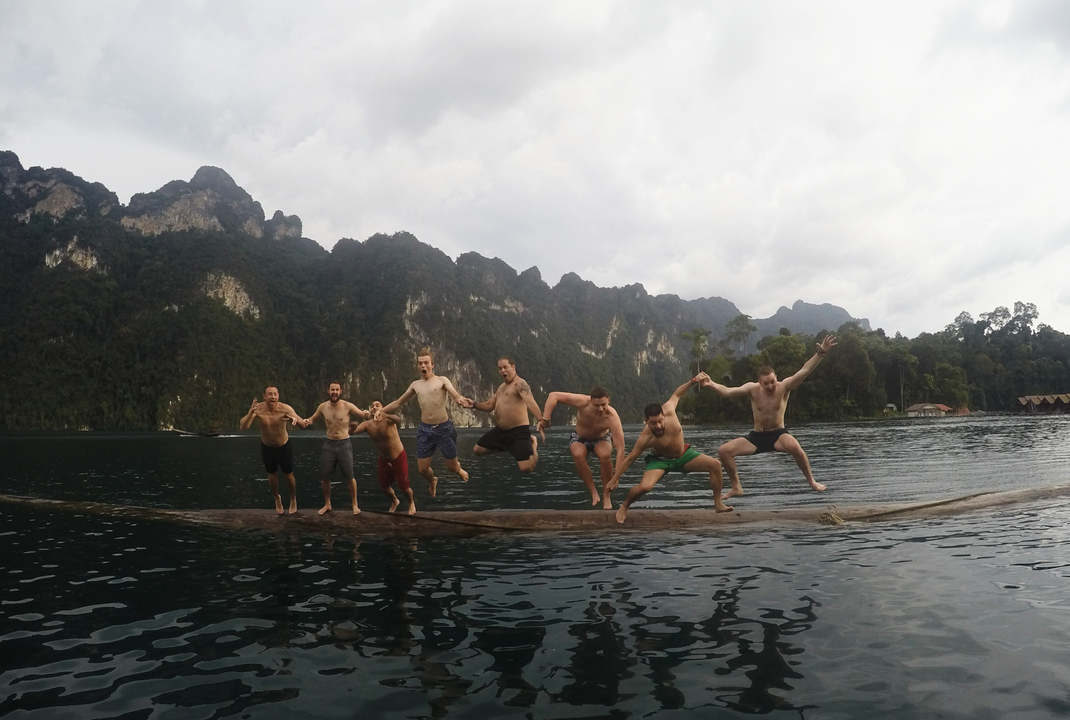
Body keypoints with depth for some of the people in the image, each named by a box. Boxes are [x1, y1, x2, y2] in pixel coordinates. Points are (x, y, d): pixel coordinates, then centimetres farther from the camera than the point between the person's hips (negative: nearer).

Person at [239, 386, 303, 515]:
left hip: (284, 446, -1)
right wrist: (251, 413, -52)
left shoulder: (285, 408, -29)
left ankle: (293, 499, 40)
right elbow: (243, 427, -34)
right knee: (272, 475, 18)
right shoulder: (258, 409, -26)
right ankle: (277, 499, 47)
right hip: (267, 447, 1)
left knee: (289, 476, 12)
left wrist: (296, 419, -60)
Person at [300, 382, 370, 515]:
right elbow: (312, 419, 15)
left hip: (344, 444, -3)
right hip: (329, 444, 3)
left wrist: (367, 414, -34)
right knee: (324, 476, 9)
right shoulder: (323, 407, 0)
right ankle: (327, 504, 27)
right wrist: (306, 421, -9)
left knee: (350, 476, -1)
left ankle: (355, 505, 13)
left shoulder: (348, 406, -10)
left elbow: (363, 416, -9)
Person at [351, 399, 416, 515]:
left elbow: (398, 420, -49)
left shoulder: (388, 420, -24)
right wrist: (352, 428, -54)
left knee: (404, 487, 0)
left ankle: (412, 503, 34)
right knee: (383, 486, 14)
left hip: (399, 459, -4)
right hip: (383, 460, 4)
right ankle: (394, 501, 47)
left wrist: (384, 415, -70)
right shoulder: (367, 424, -12)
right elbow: (353, 431, -28)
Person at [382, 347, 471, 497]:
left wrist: (461, 400, -45)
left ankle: (459, 469, 46)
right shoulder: (415, 385, 10)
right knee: (422, 469, 4)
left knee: (452, 466, 7)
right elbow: (398, 403, 20)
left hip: (444, 428, -3)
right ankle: (433, 481, 40)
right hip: (425, 429, 3)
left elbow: (455, 395, -20)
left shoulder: (442, 380, -2)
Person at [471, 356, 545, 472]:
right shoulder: (501, 387, 15)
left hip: (519, 431, -9)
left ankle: (532, 443, 12)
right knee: (477, 450, 16)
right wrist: (474, 404, 4)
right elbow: (489, 405, 23)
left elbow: (531, 402, -32)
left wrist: (540, 420, -47)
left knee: (526, 468, -19)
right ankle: (507, 446, 24)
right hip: (501, 430, 9)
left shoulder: (520, 383, -15)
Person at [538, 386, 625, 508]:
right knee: (578, 454, -33)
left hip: (601, 438, -1)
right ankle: (594, 493, -17)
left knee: (605, 455, -34)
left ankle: (606, 496, -14)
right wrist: (544, 419, -38)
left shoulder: (612, 417, -36)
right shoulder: (583, 402, -35)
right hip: (580, 438, 1)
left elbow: (620, 450, -37)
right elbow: (553, 396, -30)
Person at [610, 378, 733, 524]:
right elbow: (629, 459, -21)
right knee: (644, 487, -30)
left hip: (683, 454, 4)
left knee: (715, 464, -12)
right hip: (660, 460, -4)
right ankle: (624, 506, 2)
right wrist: (614, 479, -18)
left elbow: (676, 394, -3)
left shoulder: (668, 410, -26)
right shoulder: (646, 438, -32)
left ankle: (718, 504, 4)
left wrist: (691, 382, -14)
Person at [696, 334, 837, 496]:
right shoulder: (752, 389, -10)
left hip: (778, 434, -2)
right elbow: (727, 392, -21)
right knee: (723, 451, -13)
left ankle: (811, 481, -11)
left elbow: (804, 371, -24)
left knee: (795, 447, -37)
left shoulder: (784, 387, -13)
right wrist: (710, 384, -41)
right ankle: (736, 488, 4)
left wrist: (820, 353, -37)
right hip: (757, 436, 2)